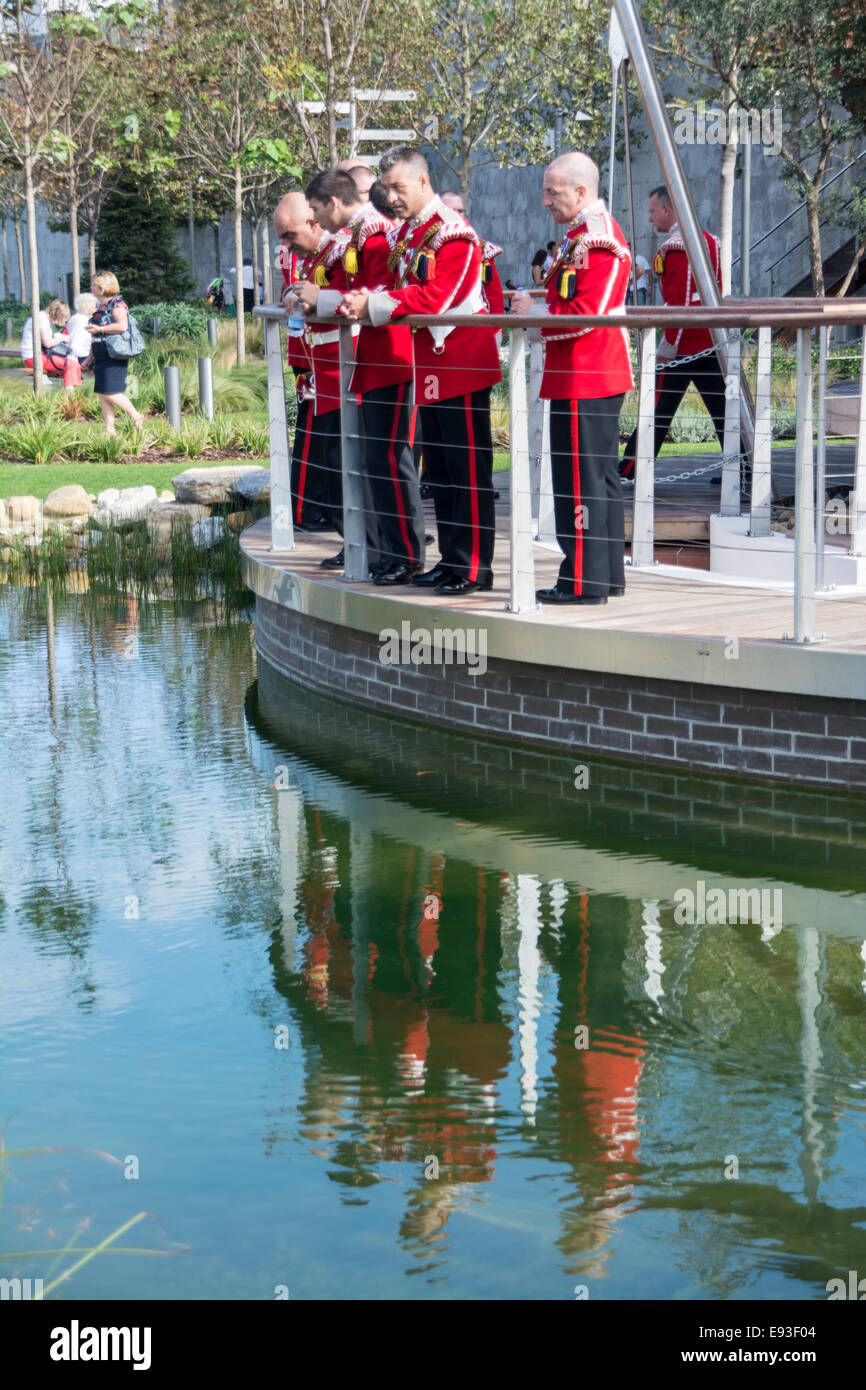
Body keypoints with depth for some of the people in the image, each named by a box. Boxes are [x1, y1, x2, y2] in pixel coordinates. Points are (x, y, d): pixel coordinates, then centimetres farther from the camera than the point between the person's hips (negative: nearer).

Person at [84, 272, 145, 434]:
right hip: (101, 357, 9)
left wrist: (99, 329, -19)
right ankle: (109, 429, 7)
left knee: (110, 393, -12)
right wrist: (91, 357, 23)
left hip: (113, 357, -9)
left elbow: (122, 326, -24)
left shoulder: (116, 304, -10)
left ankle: (137, 418, 3)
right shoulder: (100, 306, 17)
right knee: (102, 393, 5)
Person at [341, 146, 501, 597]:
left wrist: (373, 305, -24)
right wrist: (362, 299, -9)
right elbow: (399, 288, 12)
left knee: (468, 469, -5)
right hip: (429, 365, 9)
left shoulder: (453, 233, -14)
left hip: (462, 362, -9)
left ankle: (475, 567, -1)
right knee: (439, 469, 13)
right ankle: (451, 559, 20)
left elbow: (434, 299, -23)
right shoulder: (403, 235, 14)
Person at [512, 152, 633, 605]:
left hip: (584, 382, -11)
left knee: (580, 478, -6)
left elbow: (586, 315, -23)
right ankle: (607, 575, 21)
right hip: (593, 377, 11)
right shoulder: (584, 233, 17)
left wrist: (535, 314, -11)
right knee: (600, 477, 14)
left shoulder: (597, 240, -16)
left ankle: (584, 581, -2)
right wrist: (538, 305, 9)